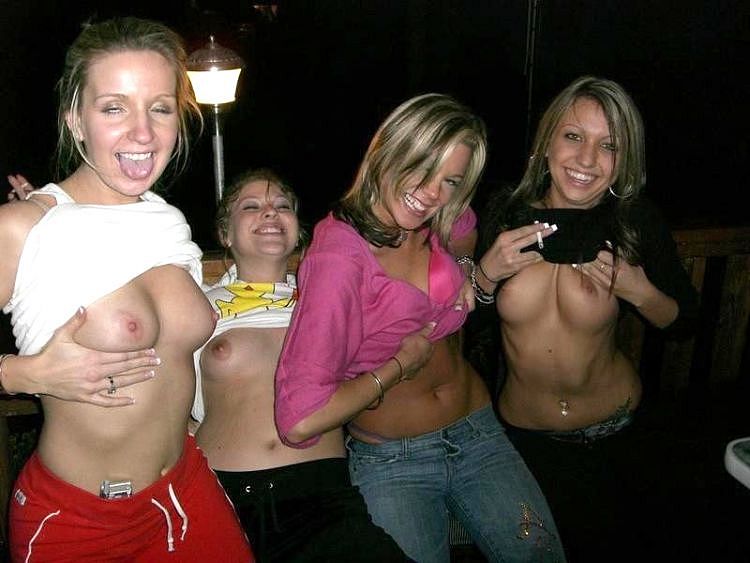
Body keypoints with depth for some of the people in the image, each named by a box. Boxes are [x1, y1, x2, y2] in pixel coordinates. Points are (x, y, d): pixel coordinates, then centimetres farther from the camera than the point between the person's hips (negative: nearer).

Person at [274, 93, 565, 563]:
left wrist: (468, 272, 3)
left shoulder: (446, 223, -3)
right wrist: (401, 363, -16)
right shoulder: (340, 253, -22)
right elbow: (300, 422, -28)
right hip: (391, 462, -5)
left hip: (478, 433, 5)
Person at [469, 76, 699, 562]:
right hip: (522, 432, 1)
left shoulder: (637, 221, -16)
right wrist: (488, 272, -23)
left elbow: (685, 319, -3)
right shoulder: (505, 212, -14)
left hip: (610, 433, 0)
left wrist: (640, 292, -21)